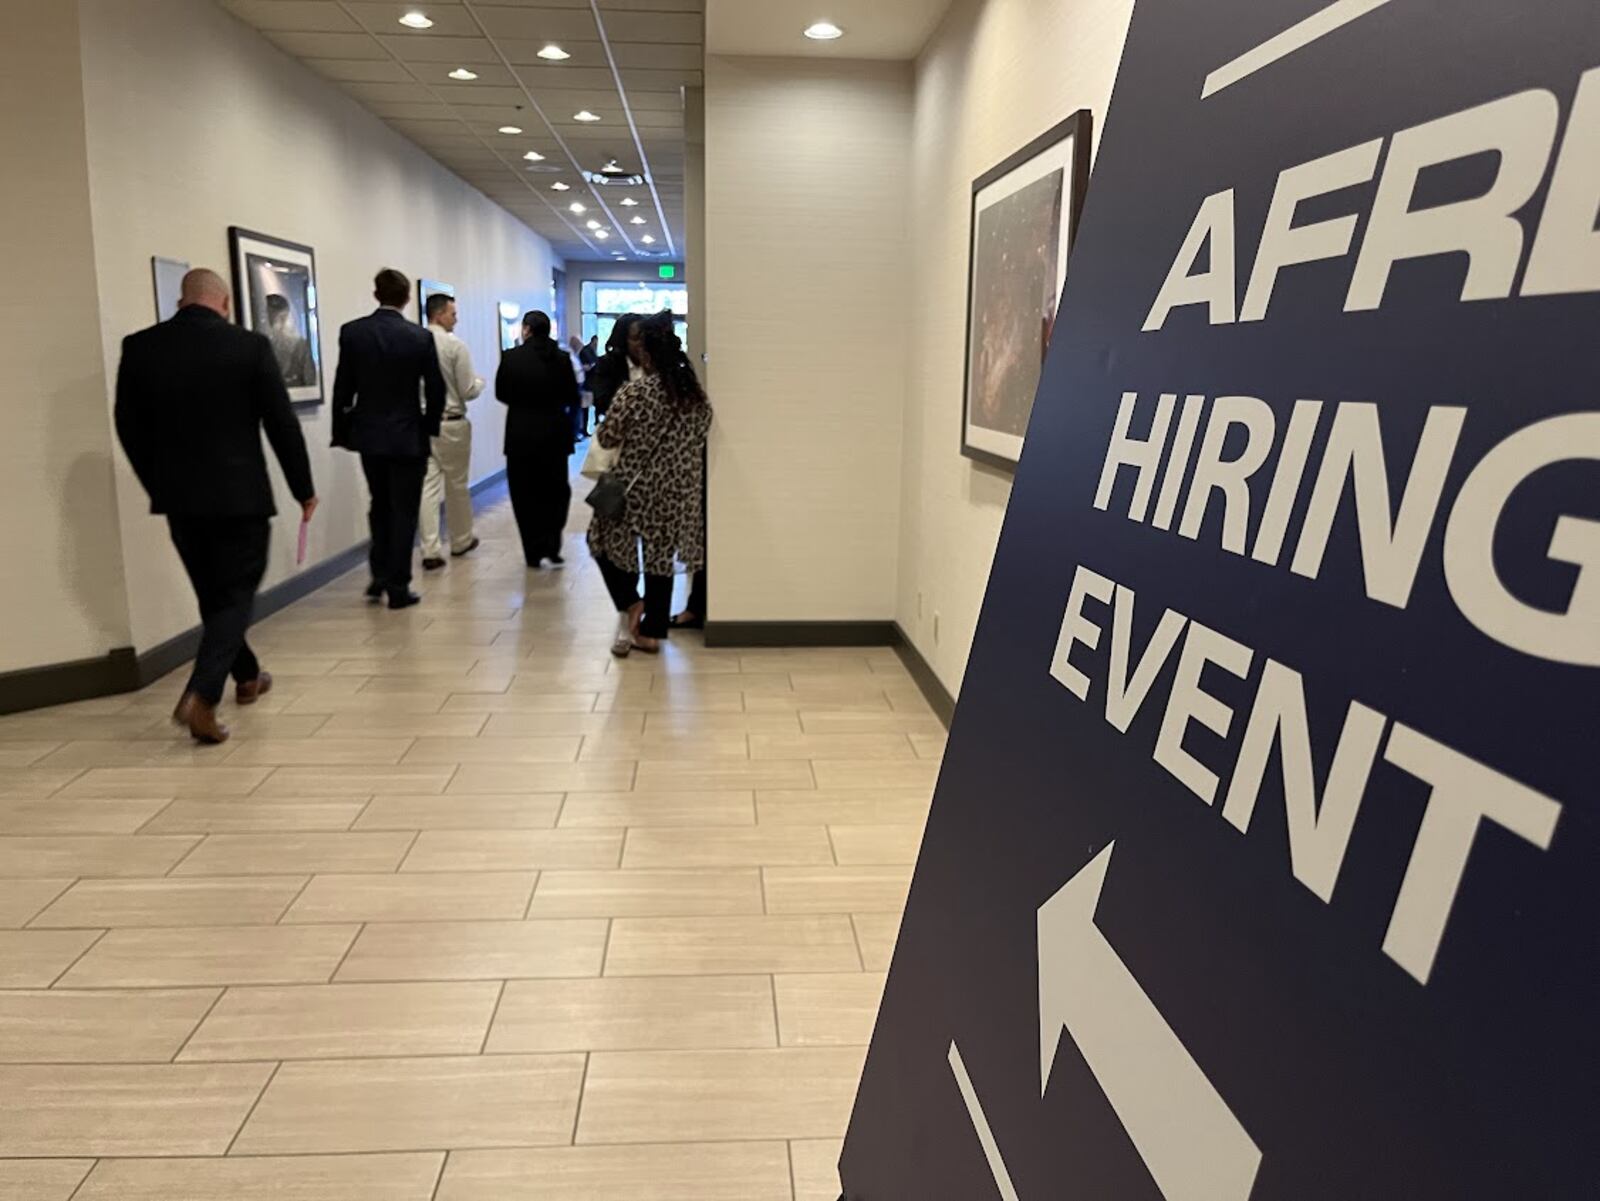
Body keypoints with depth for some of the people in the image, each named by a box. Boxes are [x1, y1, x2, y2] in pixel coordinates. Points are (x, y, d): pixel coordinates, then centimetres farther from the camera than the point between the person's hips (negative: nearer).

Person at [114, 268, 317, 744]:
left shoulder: (139, 348, 1)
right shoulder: (250, 347, -9)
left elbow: (129, 428, 6)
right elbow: (282, 425, -8)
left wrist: (160, 485, 19)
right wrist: (304, 488, 2)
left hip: (179, 496, 4)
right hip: (240, 494, -4)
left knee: (213, 594, 19)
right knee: (236, 594, 3)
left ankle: (247, 676, 35)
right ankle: (200, 696, -12)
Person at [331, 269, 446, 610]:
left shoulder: (352, 332, -4)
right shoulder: (421, 337, -9)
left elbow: (343, 388, -2)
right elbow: (436, 390, -5)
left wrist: (342, 431, 8)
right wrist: (429, 426, 11)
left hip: (368, 434, 2)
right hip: (408, 436, -2)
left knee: (379, 506, 20)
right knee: (403, 512, 5)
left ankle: (379, 575, 18)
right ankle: (398, 587, 5)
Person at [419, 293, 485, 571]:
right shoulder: (455, 345, -11)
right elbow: (468, 391, -9)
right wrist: (480, 382, 13)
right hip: (451, 424, -3)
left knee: (428, 487, 1)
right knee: (457, 485, 13)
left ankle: (430, 550, -5)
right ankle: (461, 541, 28)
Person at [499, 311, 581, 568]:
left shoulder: (512, 357, -9)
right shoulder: (562, 357, -3)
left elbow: (501, 393, 0)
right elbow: (572, 396, 2)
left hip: (521, 434, -2)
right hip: (555, 434, 2)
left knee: (526, 494, 9)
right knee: (555, 490, 16)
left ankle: (535, 553, 10)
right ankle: (552, 548, 8)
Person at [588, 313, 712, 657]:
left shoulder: (634, 392, -17)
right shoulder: (696, 393, -1)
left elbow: (606, 439, -10)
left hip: (635, 489, -4)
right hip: (676, 493, 5)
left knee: (607, 541, 18)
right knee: (661, 558, 12)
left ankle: (629, 604, 6)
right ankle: (652, 632, 18)